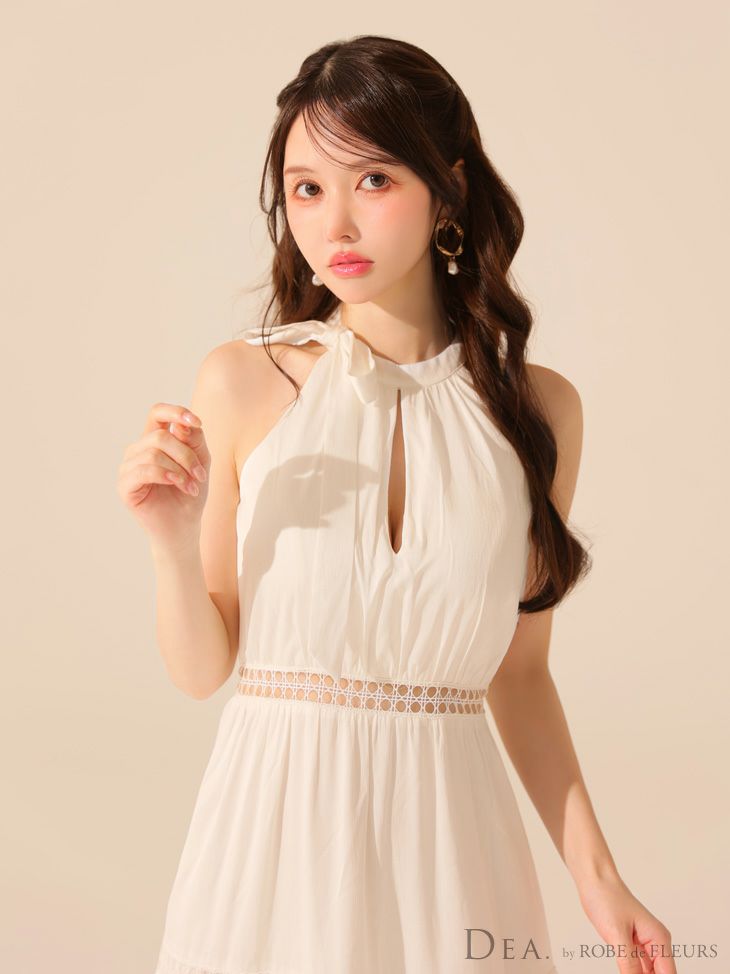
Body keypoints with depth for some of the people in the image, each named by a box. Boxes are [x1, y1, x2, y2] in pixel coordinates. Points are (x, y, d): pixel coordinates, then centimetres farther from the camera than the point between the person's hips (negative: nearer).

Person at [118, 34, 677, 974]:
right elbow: (201, 667, -1)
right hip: (276, 823, 0)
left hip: (447, 826, 1)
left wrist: (595, 872, -1)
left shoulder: (537, 406, -1)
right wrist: (173, 538, -18)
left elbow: (518, 669, 5)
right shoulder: (242, 382, -5)